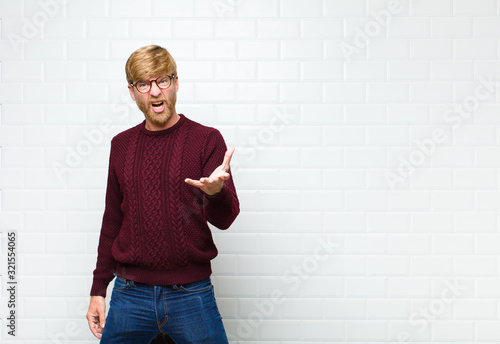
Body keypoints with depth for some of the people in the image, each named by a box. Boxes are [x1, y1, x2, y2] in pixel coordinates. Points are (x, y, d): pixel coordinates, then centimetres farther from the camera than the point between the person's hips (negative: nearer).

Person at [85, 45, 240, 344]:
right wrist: (98, 289, 14)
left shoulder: (206, 139, -3)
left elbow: (225, 219, -10)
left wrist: (216, 191, -33)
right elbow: (112, 220, 14)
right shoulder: (122, 145, 7)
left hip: (191, 295, -3)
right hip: (130, 294, 3)